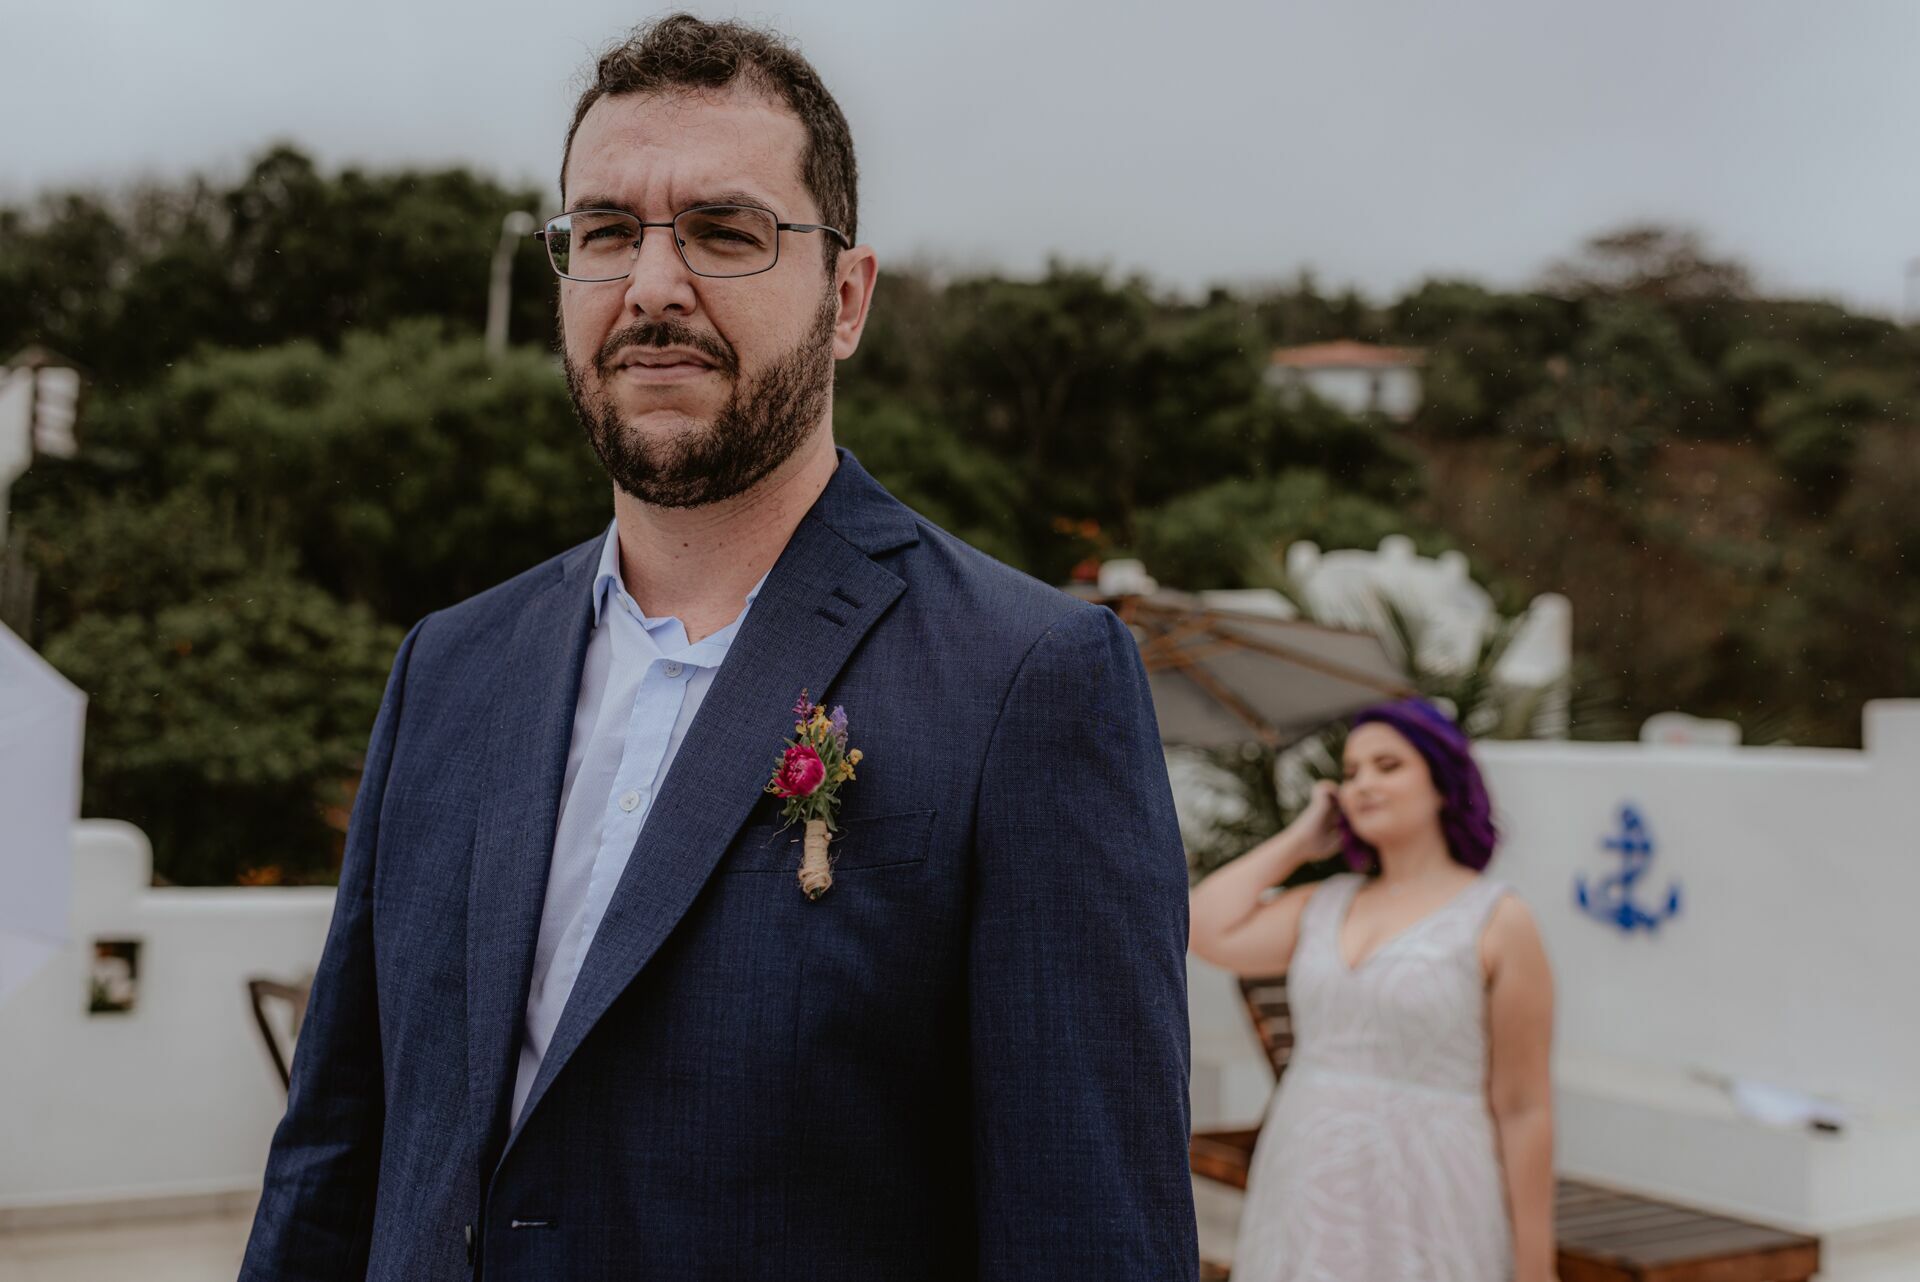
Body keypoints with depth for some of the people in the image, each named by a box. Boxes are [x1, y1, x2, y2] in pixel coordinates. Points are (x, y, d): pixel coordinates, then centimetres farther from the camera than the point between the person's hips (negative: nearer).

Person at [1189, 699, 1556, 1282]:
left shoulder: (1498, 922, -6)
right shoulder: (1324, 906, 10)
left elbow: (1524, 1109, -6)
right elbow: (1206, 932, -4)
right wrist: (1298, 841, 6)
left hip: (1424, 1220, -5)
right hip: (1308, 1210, 5)